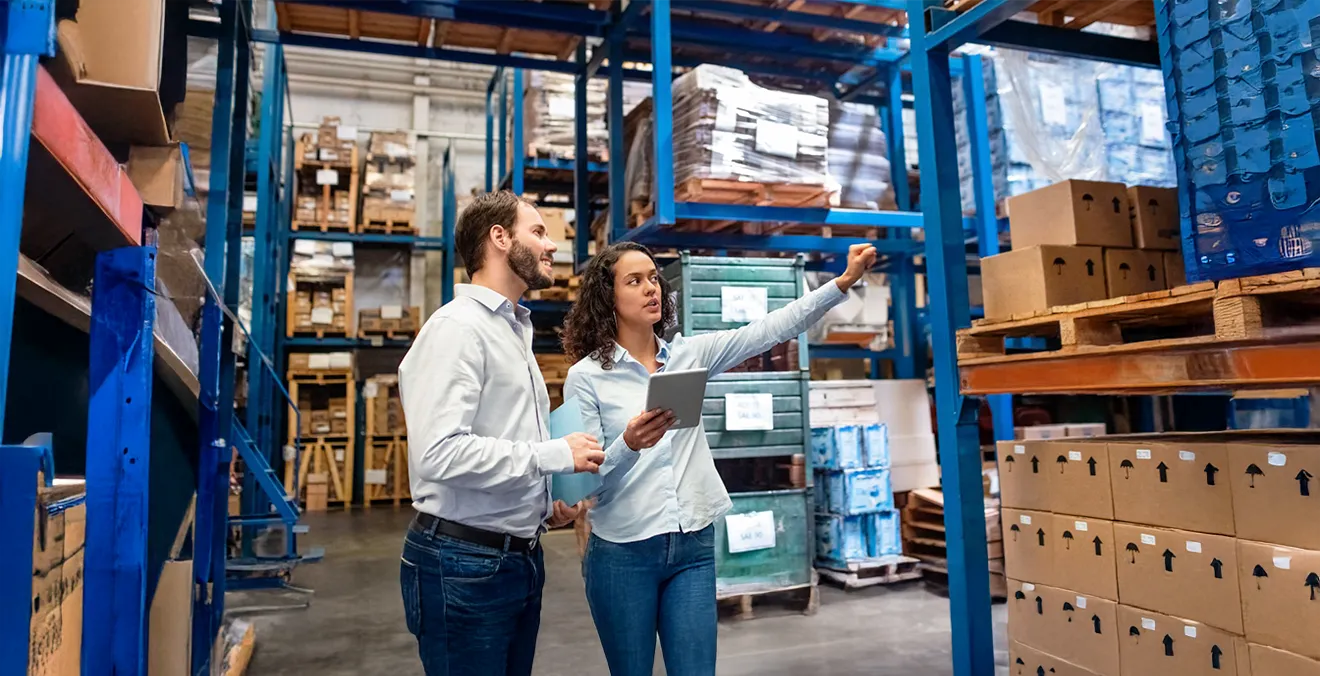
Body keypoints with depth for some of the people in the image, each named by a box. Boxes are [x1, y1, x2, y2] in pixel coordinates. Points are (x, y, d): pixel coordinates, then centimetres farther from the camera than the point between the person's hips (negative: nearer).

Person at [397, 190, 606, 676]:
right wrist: (556, 454, -22)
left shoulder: (516, 330, 14)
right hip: (464, 564, -9)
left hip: (521, 557, 9)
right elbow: (440, 452, -28)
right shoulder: (458, 326, -16)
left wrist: (546, 503, 6)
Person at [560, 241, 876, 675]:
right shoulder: (585, 376, -6)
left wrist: (844, 281, -10)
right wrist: (628, 444, -30)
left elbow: (770, 330, -2)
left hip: (694, 546, 3)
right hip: (622, 553, -3)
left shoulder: (690, 355, 5)